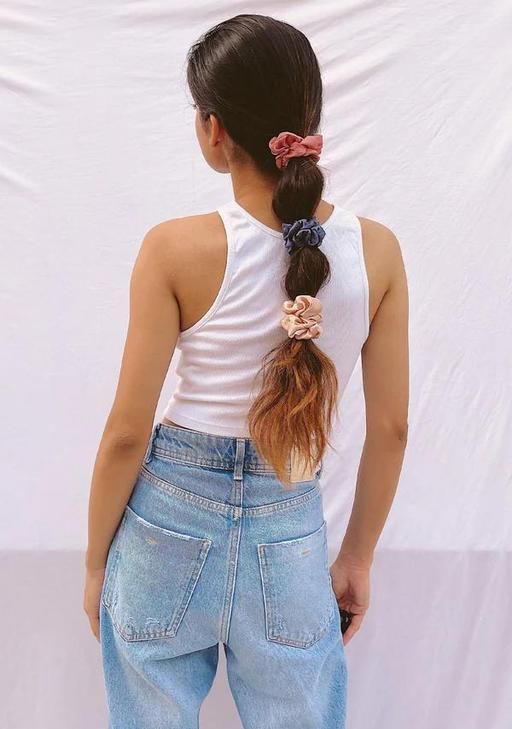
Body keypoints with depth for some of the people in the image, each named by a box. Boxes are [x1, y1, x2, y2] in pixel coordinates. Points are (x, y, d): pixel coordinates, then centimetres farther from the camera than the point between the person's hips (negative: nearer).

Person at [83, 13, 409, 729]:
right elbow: (390, 429, -2)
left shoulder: (175, 248, -16)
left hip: (170, 519, -1)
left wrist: (96, 563, 6)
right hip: (292, 533, 2)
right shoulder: (377, 248, -8)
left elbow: (128, 433, -10)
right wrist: (358, 557, 12)